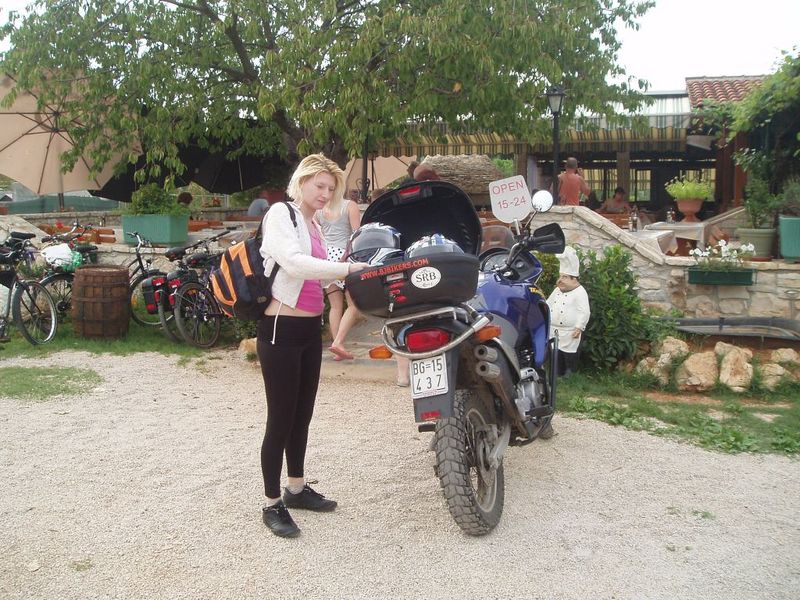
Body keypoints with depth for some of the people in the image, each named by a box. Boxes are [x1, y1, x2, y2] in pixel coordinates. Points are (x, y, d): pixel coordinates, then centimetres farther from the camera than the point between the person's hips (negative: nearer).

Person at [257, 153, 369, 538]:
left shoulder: (313, 225, 17)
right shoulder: (280, 213, -9)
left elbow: (313, 276, 11)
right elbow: (293, 263, -26)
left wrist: (343, 277, -1)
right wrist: (347, 268, -27)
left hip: (310, 328, 9)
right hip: (281, 329, -9)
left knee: (303, 413, 17)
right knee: (281, 419, -2)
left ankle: (297, 488, 32)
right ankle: (272, 504, 11)